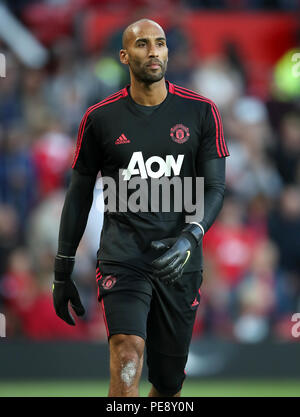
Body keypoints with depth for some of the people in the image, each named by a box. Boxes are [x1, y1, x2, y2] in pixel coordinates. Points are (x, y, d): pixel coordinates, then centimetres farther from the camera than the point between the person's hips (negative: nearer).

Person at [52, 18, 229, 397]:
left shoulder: (200, 112, 4)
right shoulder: (101, 118, 3)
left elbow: (215, 187, 3)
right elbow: (79, 196, 11)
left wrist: (190, 238, -17)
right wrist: (62, 274, 11)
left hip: (179, 264, 2)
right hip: (122, 258, -2)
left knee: (169, 380, 8)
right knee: (128, 354, -24)